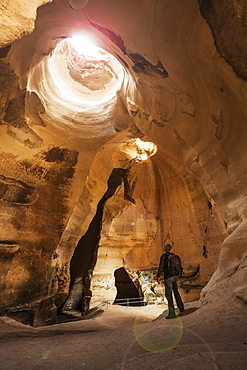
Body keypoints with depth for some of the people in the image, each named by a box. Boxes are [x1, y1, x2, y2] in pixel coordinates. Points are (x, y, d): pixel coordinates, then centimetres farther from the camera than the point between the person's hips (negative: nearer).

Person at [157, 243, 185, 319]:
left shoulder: (163, 256, -13)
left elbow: (161, 267, -18)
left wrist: (158, 276, -11)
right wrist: (177, 275, 28)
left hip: (168, 277, -7)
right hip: (174, 276, 7)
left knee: (168, 294, -3)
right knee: (176, 291, 23)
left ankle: (172, 312, -4)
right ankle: (181, 308, 37)